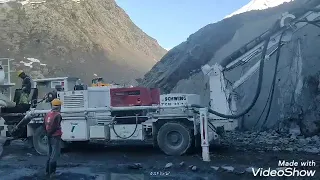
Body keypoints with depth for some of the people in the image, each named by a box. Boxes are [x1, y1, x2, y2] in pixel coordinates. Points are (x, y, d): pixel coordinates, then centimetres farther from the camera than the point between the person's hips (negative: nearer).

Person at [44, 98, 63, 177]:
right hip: (55, 137, -8)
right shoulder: (57, 115, -16)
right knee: (54, 155, -1)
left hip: (49, 137, 8)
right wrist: (49, 133, -7)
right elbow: (55, 127, -22)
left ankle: (47, 171, 25)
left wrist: (48, 134, 18)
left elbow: (45, 126, 11)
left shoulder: (48, 114, 8)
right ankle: (51, 173, 0)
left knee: (50, 154, 19)